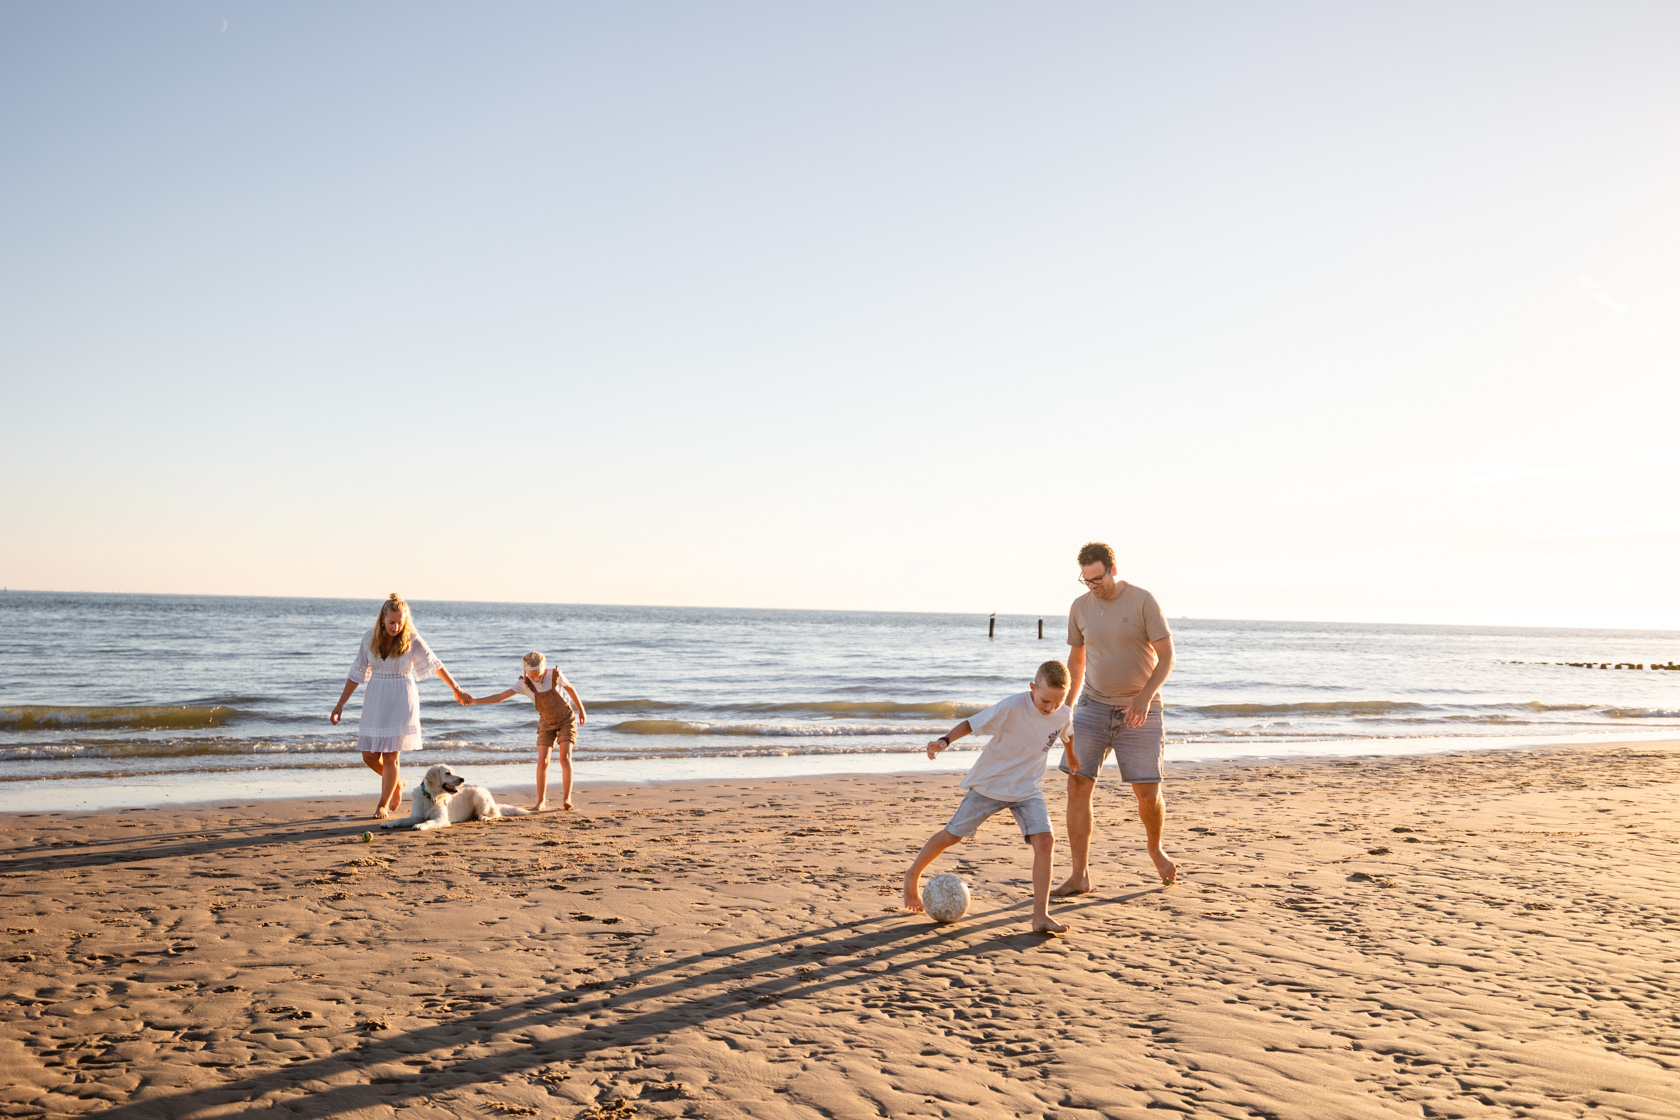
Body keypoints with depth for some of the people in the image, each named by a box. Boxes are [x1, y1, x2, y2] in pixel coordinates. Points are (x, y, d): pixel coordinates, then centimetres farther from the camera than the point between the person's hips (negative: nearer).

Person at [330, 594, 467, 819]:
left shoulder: (412, 640, -10)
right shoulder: (370, 639, -2)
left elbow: (435, 664, 2)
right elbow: (357, 673, 6)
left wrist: (456, 689, 11)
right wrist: (340, 704, 6)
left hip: (401, 700, -4)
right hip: (376, 700, 4)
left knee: (391, 754, -4)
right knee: (369, 755, 3)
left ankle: (383, 804, 12)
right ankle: (397, 784, 31)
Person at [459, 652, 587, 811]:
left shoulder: (555, 674, -19)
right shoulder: (524, 684, -16)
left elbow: (570, 689, -1)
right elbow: (500, 696, -20)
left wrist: (581, 710, 9)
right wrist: (474, 701, -29)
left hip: (566, 720, -2)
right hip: (547, 723, 2)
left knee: (565, 757, -16)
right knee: (542, 761, -8)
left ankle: (566, 798, -15)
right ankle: (541, 801, 3)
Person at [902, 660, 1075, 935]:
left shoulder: (1064, 715, -10)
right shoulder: (1011, 707, -27)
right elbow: (972, 723, -24)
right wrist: (945, 740, -39)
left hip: (1027, 789, 3)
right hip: (989, 783, -3)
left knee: (1045, 841, -17)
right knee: (951, 835, 7)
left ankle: (1040, 917, -13)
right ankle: (913, 876, 33)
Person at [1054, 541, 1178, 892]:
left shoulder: (1142, 601, -10)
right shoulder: (1080, 607, 3)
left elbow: (1166, 656, -9)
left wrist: (1145, 696, -23)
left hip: (1138, 711, -3)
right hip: (1093, 706, 3)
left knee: (1149, 794, -1)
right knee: (1077, 786, -8)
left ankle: (1156, 850, 32)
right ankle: (1080, 876, -1)